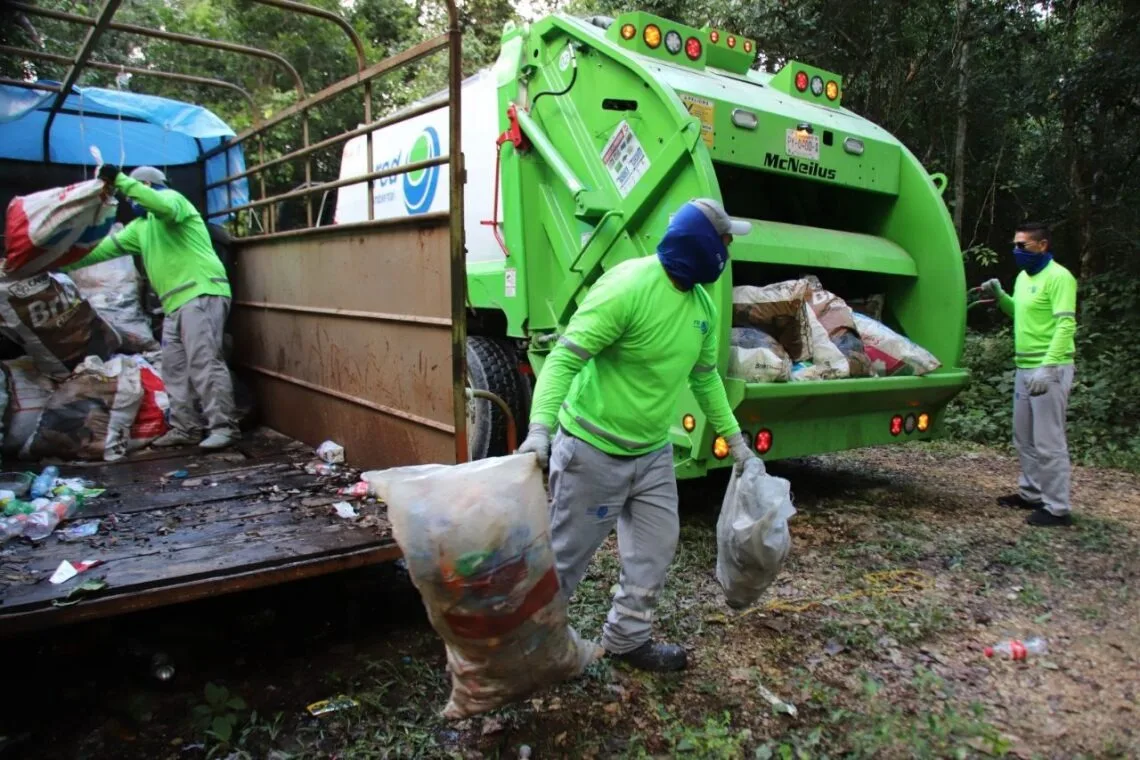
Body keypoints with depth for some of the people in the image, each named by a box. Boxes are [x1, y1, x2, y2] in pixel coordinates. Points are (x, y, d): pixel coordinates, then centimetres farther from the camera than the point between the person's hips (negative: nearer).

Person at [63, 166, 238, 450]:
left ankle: (223, 427, -16)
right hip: (176, 302, 10)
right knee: (174, 367, 8)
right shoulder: (141, 226, 28)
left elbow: (162, 206, -24)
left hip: (202, 293, -10)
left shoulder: (171, 197, 3)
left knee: (204, 362, -16)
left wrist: (119, 180, -21)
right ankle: (186, 428, 12)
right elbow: (107, 247, 30)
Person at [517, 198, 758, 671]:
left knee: (657, 548, 13)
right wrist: (541, 426, -38)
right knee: (564, 556, 6)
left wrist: (735, 439, 21)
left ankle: (627, 638, 32)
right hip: (593, 452, -8)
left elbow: (705, 377, 17)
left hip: (653, 453, 8)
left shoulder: (703, 305, 4)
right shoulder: (627, 287, -23)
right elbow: (565, 358, -26)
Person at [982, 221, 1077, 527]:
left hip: (1050, 370, -9)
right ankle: (1031, 494, 29)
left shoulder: (1058, 277, -13)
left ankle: (1057, 508, 3)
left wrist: (1046, 367, -29)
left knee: (1048, 442, -5)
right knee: (1025, 439, 17)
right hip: (1025, 368, 9)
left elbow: (1065, 325, -21)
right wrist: (1000, 296, 11)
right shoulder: (1023, 277, 13)